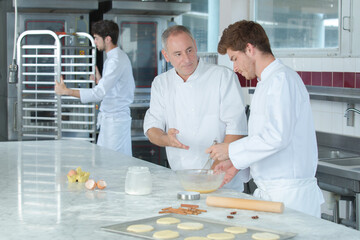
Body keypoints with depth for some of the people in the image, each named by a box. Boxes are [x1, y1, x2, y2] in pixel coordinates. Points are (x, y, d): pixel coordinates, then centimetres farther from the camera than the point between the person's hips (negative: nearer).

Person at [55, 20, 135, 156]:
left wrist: (66, 91, -22)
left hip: (115, 120, -10)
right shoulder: (118, 57, 15)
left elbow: (99, 93, -25)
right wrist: (100, 80, 12)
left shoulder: (116, 60, -18)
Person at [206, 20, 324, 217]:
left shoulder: (281, 79, -12)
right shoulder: (267, 82, 20)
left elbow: (277, 136, -22)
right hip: (269, 191, 9)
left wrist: (231, 151, -13)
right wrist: (236, 163, 15)